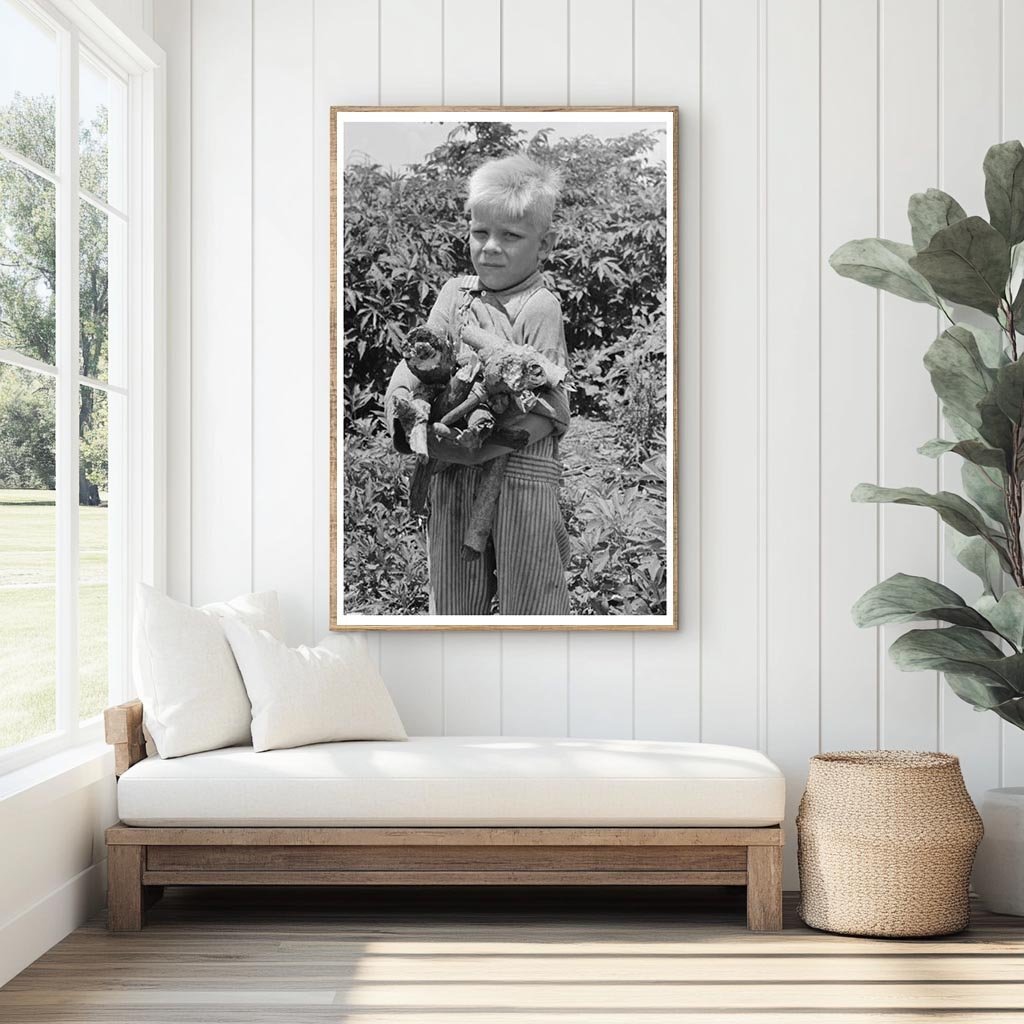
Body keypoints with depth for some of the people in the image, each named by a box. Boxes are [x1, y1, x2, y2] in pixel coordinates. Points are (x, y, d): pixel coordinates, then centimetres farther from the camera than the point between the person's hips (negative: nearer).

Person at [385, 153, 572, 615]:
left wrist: (475, 447, -22)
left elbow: (547, 406, -15)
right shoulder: (455, 294, 9)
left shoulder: (540, 307, -8)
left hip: (522, 475, -5)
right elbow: (418, 359, 6)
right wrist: (403, 411, -15)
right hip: (452, 477, 5)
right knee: (454, 602, 15)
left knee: (529, 601, 5)